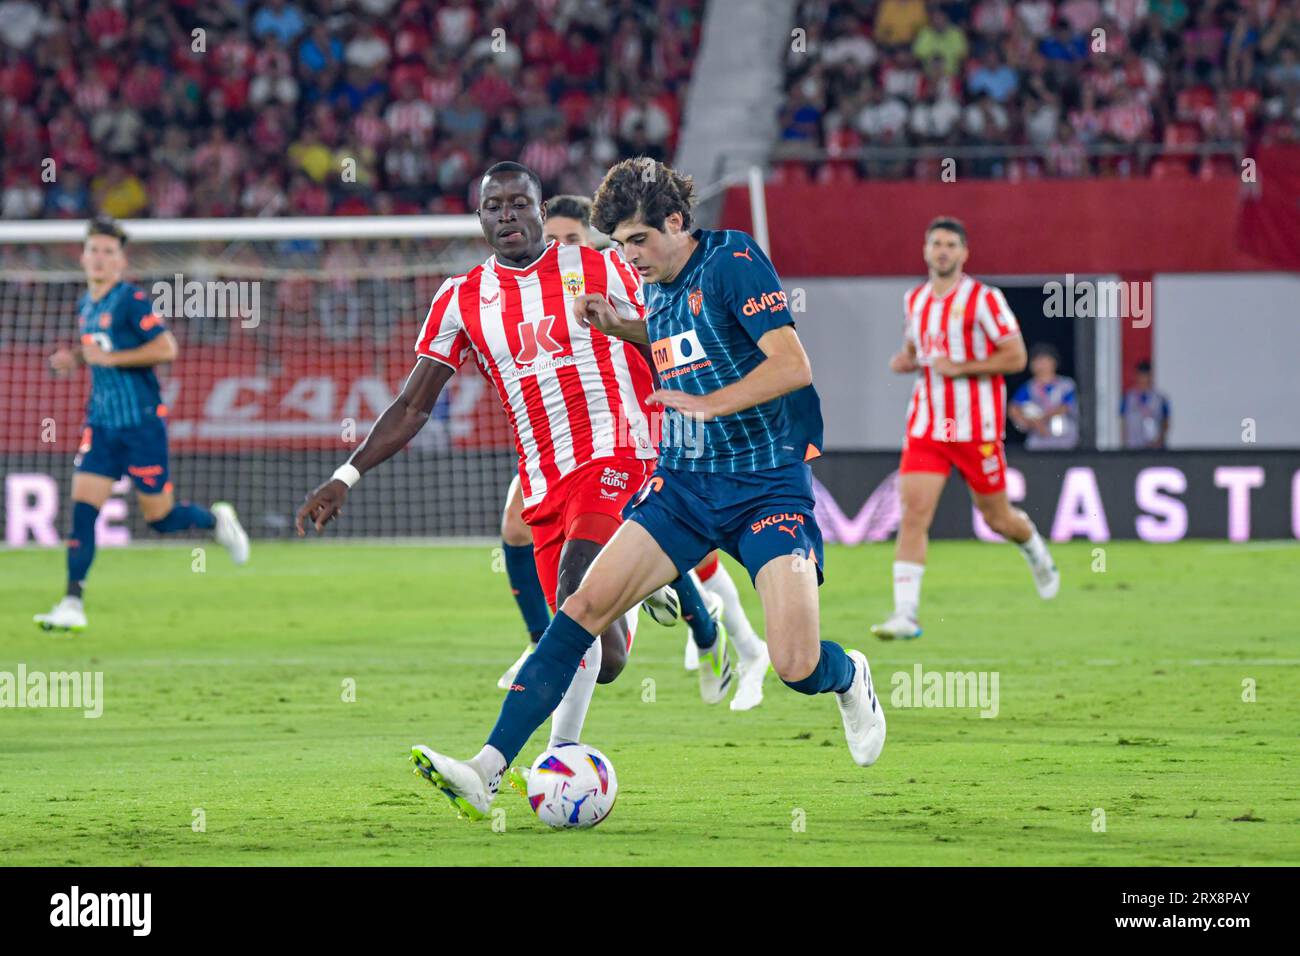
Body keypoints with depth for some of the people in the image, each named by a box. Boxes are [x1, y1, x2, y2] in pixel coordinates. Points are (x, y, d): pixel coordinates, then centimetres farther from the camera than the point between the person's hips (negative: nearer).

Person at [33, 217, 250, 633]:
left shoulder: (131, 300, -13)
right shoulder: (86, 306, 11)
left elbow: (166, 348, -21)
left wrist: (109, 357, -21)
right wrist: (76, 357, 8)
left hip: (141, 422, -6)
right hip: (102, 423, 6)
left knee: (159, 517, 4)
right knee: (82, 508, -8)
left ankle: (215, 519, 36)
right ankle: (72, 605, -10)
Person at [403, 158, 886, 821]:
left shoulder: (732, 260, -12)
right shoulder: (658, 289, 10)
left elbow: (793, 365, -18)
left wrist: (709, 403, -26)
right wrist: (616, 326, 16)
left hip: (767, 486, -6)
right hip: (682, 483, 6)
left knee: (797, 667, -16)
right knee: (586, 604, -12)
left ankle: (849, 679, 25)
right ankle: (487, 771, -17)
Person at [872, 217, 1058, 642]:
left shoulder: (984, 299, -10)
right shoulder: (915, 300, 9)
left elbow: (1015, 356, -12)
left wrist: (960, 367, -19)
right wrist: (904, 361, 2)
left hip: (976, 428, -4)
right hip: (926, 426, 4)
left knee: (997, 517, 10)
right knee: (913, 514, -12)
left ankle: (1038, 555, 45)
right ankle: (905, 614, -16)